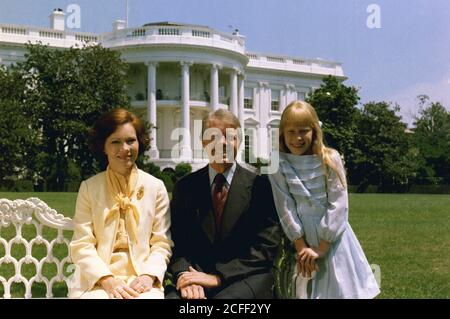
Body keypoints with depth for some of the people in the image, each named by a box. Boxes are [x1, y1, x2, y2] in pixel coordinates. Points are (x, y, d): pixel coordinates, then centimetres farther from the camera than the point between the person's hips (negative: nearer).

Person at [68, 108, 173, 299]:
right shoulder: (89, 188, 7)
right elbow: (81, 245, 0)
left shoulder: (156, 187, 8)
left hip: (141, 280, 0)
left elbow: (162, 243, 5)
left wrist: (148, 276, -13)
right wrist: (108, 281, -14)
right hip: (96, 281, 0)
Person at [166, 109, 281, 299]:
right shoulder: (185, 187, 10)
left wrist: (217, 277, -12)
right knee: (172, 297, -29)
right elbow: (176, 242, 8)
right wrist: (185, 275, -13)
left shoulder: (260, 186, 2)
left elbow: (265, 247, -3)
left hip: (247, 278, -1)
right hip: (197, 276, 2)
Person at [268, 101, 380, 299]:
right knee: (303, 290, 7)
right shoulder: (278, 165, -5)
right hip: (300, 239, 1)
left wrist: (320, 248, -11)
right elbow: (285, 209, -7)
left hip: (331, 239, 0)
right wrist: (301, 247, -11)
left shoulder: (330, 160, -7)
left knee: (340, 288, 6)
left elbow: (338, 206, -9)